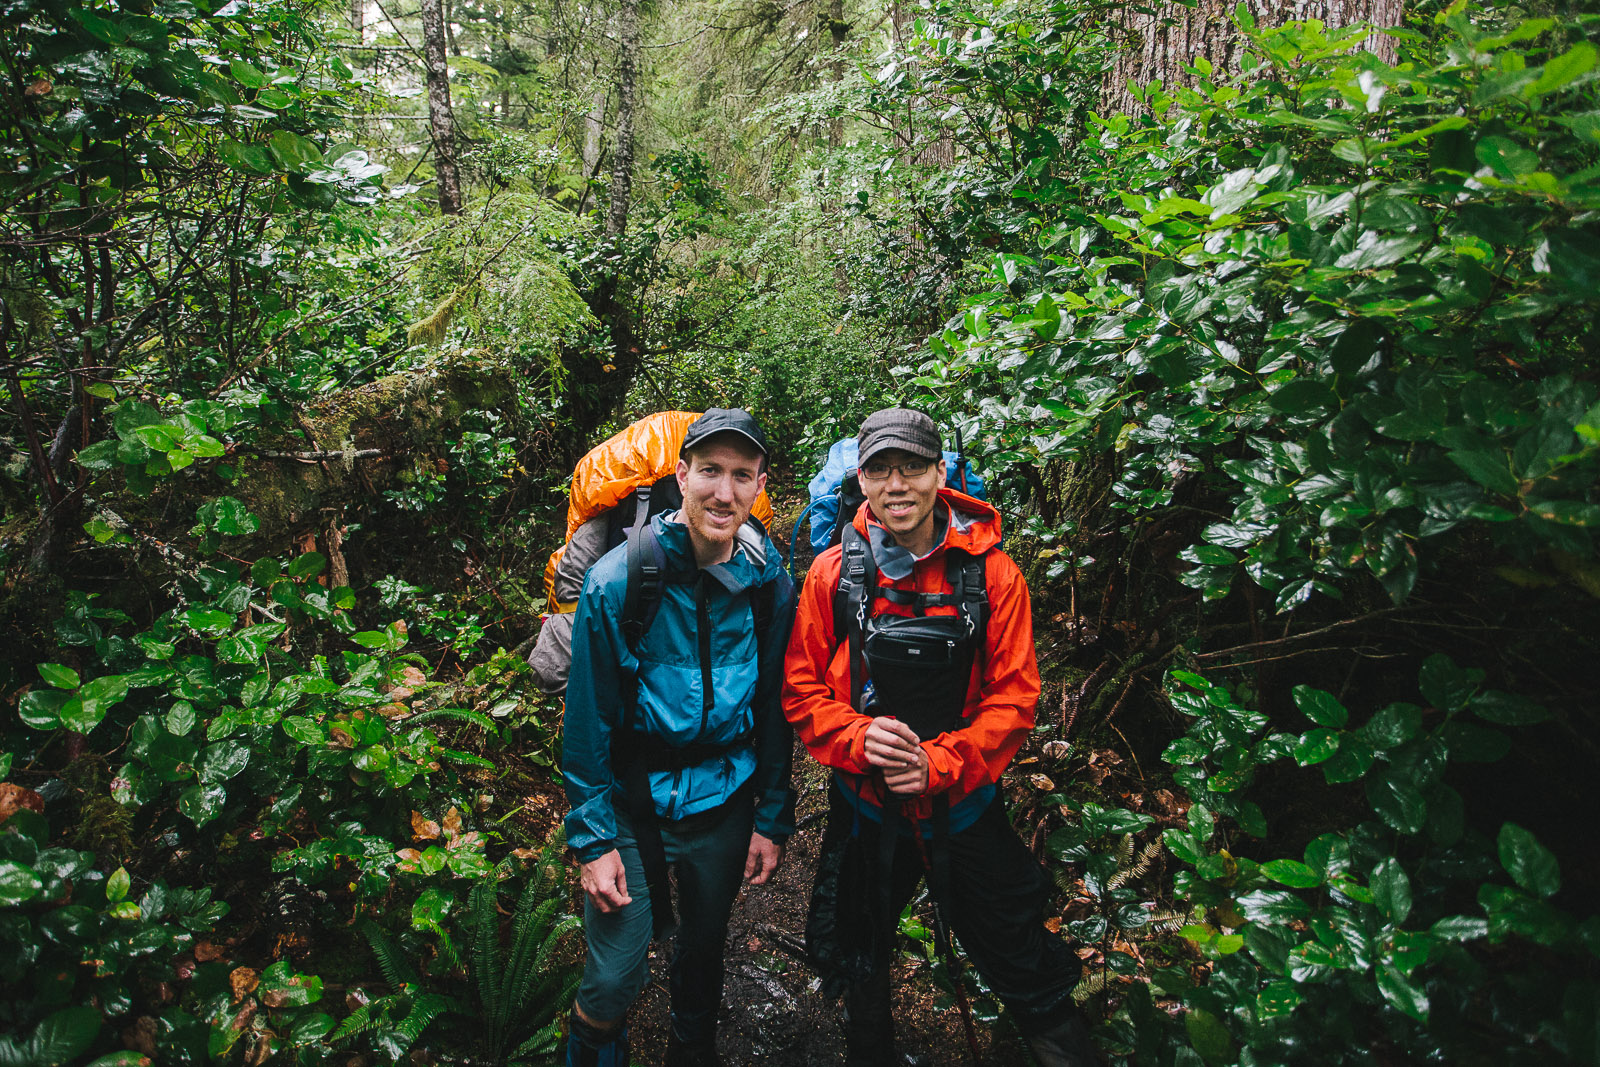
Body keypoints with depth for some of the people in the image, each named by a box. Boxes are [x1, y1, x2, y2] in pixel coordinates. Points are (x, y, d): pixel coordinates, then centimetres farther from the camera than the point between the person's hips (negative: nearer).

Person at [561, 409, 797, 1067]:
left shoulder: (770, 584, -7)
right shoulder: (616, 581, -17)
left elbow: (774, 709, 2)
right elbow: (588, 718, -11)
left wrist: (773, 818, 3)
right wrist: (592, 838, -10)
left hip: (723, 803, 3)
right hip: (633, 803, -3)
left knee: (705, 944, 21)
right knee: (614, 978, -1)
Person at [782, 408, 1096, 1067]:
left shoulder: (992, 573, -10)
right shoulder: (833, 574, -8)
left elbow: (1014, 696, -10)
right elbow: (801, 692, -4)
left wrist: (940, 761, -21)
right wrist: (859, 738, -21)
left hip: (963, 801, -2)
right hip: (864, 806, 2)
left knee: (1022, 963, 9)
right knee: (860, 963, 23)